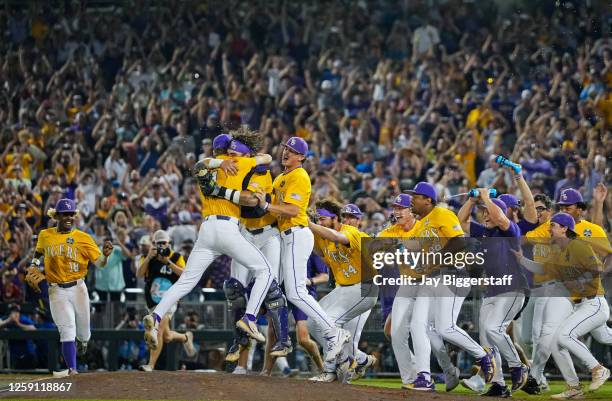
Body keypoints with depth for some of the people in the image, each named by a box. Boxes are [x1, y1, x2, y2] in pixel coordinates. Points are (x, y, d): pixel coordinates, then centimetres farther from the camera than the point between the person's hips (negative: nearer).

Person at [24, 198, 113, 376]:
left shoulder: (83, 238, -3)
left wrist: (105, 255, -30)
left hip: (78, 288, 0)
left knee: (83, 332, 12)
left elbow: (99, 263, -8)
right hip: (56, 291, 0)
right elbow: (38, 254, 24)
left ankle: (82, 340, 48)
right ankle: (72, 369, -11)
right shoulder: (45, 235, 4)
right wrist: (33, 271, 9)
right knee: (67, 331, -11)